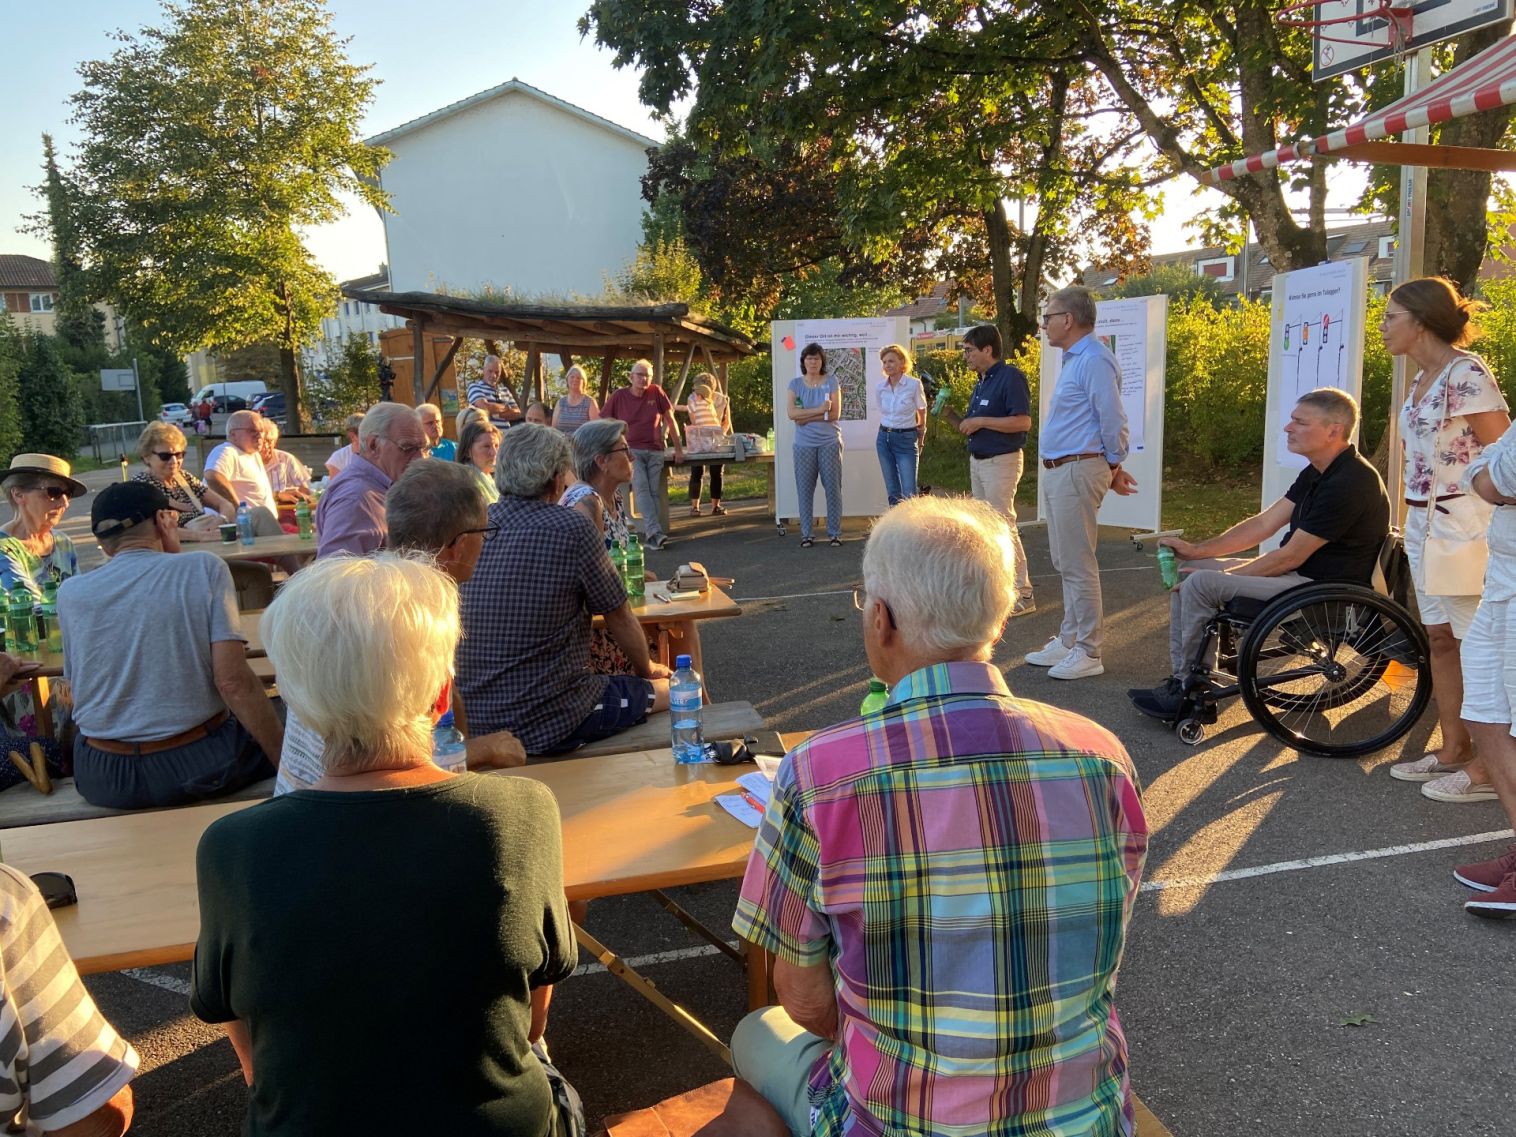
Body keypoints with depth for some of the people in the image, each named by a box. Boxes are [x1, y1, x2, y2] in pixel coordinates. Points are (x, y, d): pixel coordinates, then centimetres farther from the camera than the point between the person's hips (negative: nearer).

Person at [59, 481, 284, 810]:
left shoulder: (70, 593, 2)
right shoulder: (205, 569, -7)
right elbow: (233, 681, -16)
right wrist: (285, 756, -11)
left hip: (102, 781, 4)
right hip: (198, 765, -4)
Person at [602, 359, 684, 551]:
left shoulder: (657, 392, 3)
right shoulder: (619, 396, 0)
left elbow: (670, 420, 8)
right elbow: (602, 422, 7)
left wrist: (678, 448, 8)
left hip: (655, 451, 2)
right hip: (631, 450, -2)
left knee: (654, 492, -3)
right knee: (641, 488, -20)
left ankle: (649, 535, 0)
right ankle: (655, 531, -30)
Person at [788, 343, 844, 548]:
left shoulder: (832, 383, 3)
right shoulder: (795, 384, 5)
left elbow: (835, 414, -7)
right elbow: (791, 413, -7)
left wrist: (805, 417, -9)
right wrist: (819, 410, -13)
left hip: (830, 442, -1)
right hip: (804, 444, 1)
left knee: (833, 488, 0)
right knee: (805, 489, 2)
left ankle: (834, 533, 8)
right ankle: (805, 534, 9)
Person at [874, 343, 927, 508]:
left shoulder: (914, 384, -10)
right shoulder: (880, 387, 1)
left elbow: (922, 413, 4)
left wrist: (920, 440, 12)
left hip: (906, 440, -4)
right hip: (884, 439, 4)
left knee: (909, 494, -10)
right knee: (892, 492, 9)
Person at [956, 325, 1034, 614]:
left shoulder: (1010, 377, -15)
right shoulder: (981, 383, 14)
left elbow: (1023, 421, -24)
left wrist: (980, 421, -21)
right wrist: (951, 416, 2)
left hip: (1002, 462, -10)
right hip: (977, 460, 10)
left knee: (1004, 526, -10)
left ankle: (1022, 593, -6)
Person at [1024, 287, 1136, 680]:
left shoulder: (1093, 360, -17)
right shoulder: (1074, 359, 17)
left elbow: (1112, 421, -17)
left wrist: (1115, 467, -4)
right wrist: (1113, 467, 19)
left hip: (1077, 471, -11)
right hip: (1058, 472, 11)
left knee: (1077, 564, -6)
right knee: (1065, 562, 16)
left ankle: (1088, 652, 1)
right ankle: (1070, 641, 25)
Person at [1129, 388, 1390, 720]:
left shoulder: (1348, 483, -22)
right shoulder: (1317, 474, 10)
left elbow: (1290, 557, -21)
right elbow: (1264, 523, 11)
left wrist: (1224, 576, -12)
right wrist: (1197, 550, 3)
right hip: (1300, 573, 11)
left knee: (1201, 583, -21)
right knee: (1187, 571, 4)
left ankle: (1189, 689, -6)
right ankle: (1179, 680, 3)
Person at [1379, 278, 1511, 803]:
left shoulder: (1466, 373, -14)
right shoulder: (1422, 379, 12)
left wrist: (1494, 533, -19)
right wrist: (1416, 519, 17)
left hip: (1463, 523, -9)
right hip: (1423, 522, 9)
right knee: (1440, 639, 13)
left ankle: (1486, 768, 8)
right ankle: (1452, 750, 23)